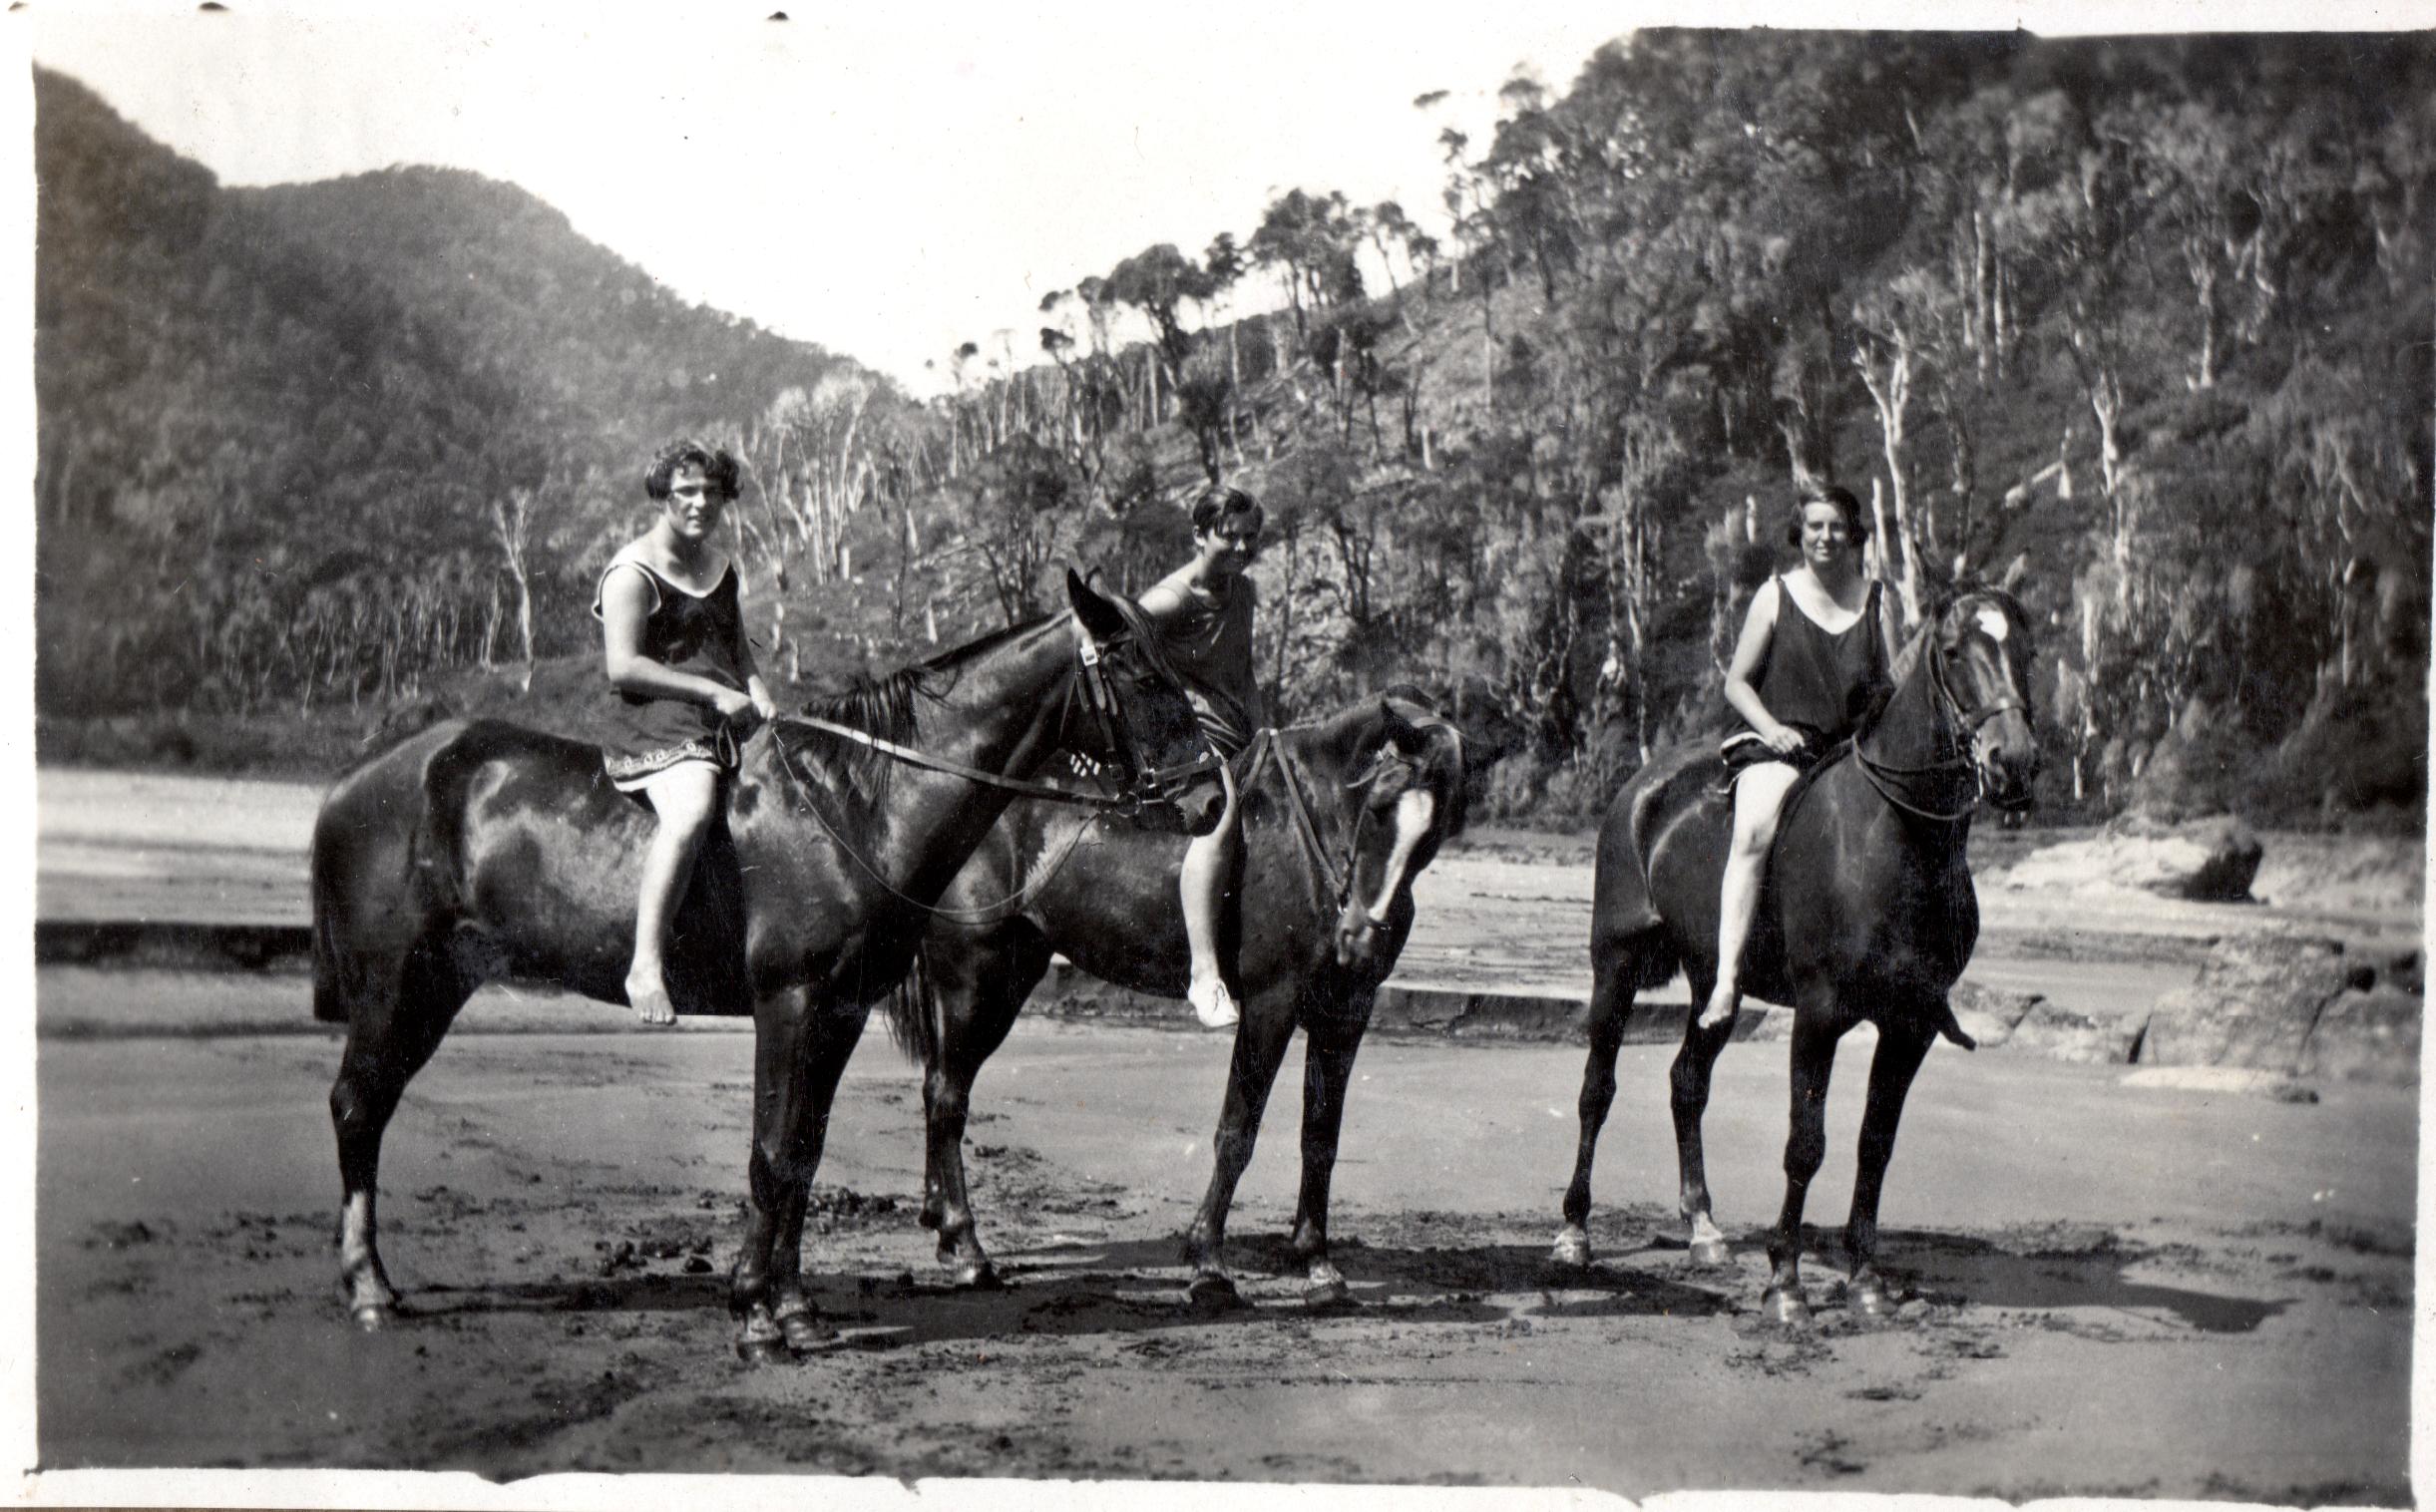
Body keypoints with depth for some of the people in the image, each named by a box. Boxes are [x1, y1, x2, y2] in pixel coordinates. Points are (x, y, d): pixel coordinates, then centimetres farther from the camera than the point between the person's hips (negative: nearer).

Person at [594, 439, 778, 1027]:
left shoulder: (721, 566, 21)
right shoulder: (633, 571, -4)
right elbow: (623, 667, -14)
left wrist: (758, 694, 6)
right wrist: (713, 692, -17)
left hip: (731, 725, 8)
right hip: (655, 725, -8)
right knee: (691, 809, -38)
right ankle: (646, 967, -41)